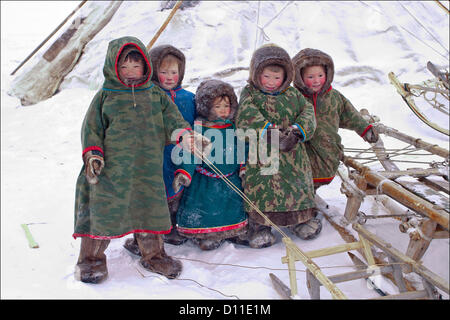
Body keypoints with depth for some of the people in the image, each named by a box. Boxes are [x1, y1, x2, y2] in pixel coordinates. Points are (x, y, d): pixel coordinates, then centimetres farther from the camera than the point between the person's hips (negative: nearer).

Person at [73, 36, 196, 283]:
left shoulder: (156, 95, 10)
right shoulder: (105, 96, 4)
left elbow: (171, 118, 9)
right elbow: (91, 127, 5)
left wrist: (184, 133, -11)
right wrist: (93, 154, -6)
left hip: (148, 168, 2)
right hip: (112, 167, -2)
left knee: (150, 207, 9)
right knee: (103, 208, -1)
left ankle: (153, 255, 28)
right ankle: (91, 259, 17)